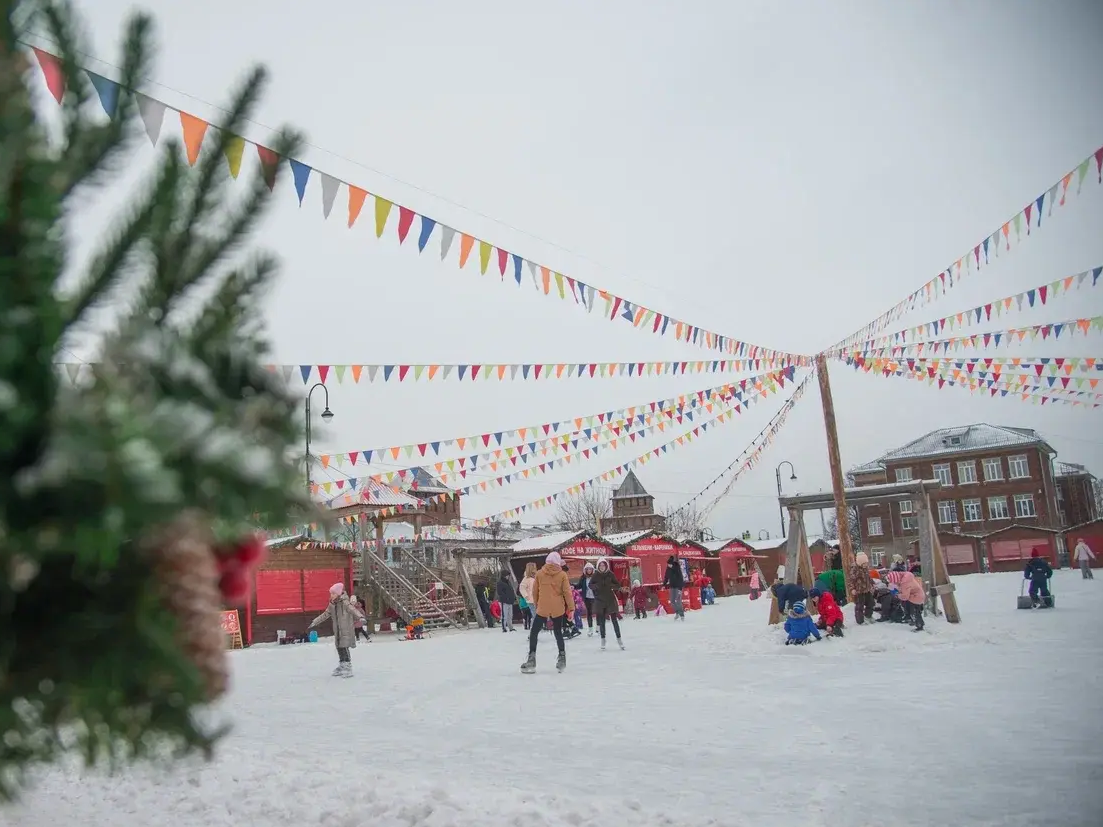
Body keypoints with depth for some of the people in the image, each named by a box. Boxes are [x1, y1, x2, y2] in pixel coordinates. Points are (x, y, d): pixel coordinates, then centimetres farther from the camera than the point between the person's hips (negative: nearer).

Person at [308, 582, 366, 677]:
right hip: (337, 630, 8)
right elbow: (325, 614, 23)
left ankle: (348, 669, -10)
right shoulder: (332, 605, 10)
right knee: (339, 648, 12)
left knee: (344, 648, -13)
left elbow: (353, 610, -26)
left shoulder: (345, 602, -12)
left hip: (346, 630, -8)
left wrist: (360, 617, -44)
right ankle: (341, 666, 25)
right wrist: (315, 622, 28)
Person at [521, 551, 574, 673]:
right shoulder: (562, 575, -2)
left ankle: (531, 661, 0)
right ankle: (562, 659, 14)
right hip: (558, 609, 1)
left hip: (542, 608, -1)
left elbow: (534, 592, 6)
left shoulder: (539, 574, 0)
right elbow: (567, 592, -4)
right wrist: (571, 608, 3)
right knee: (558, 633, 17)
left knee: (534, 633, 7)